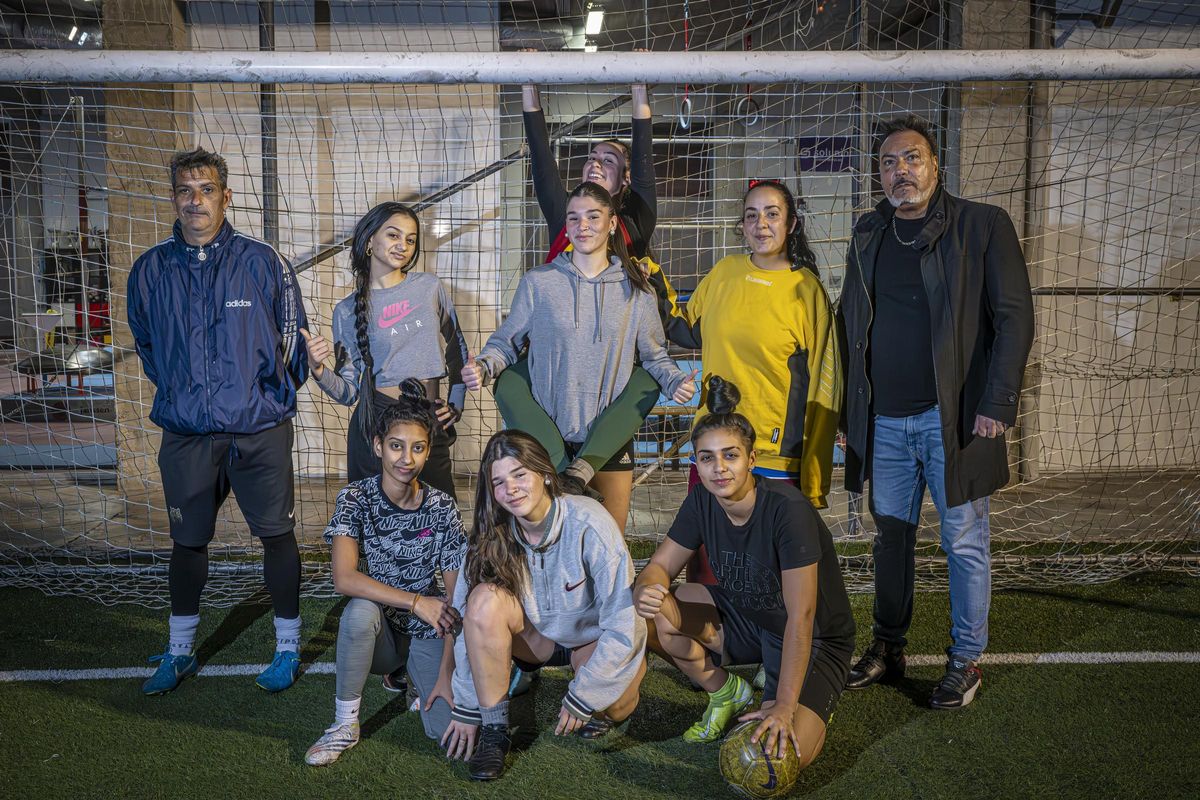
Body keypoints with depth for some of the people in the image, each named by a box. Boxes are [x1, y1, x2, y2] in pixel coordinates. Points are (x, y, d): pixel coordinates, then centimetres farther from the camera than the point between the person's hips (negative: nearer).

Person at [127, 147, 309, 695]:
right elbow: (146, 346, 17)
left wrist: (274, 397, 5)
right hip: (185, 433, 2)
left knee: (277, 536, 5)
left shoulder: (261, 262, -4)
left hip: (259, 430, -2)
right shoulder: (150, 270, 2)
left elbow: (292, 337, 4)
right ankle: (180, 651, 30)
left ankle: (288, 648, 21)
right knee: (187, 541, 13)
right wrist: (181, 393, 14)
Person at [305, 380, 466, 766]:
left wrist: (446, 673, -15)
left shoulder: (441, 508, -9)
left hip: (426, 632, 1)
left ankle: (418, 680, 15)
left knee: (450, 729, -21)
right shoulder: (355, 498, -11)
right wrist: (416, 601, -27)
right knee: (360, 610, -36)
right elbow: (345, 579, -22)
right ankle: (345, 723, -14)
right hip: (377, 632, 0)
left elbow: (454, 597, -9)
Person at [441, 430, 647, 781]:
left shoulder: (588, 524, -28)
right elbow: (467, 620, -14)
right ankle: (494, 732, -16)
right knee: (485, 599, -28)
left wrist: (581, 698, -22)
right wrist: (466, 708, -14)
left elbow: (623, 623, -25)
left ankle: (599, 703, 7)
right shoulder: (491, 536, -17)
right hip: (536, 634, 3)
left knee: (610, 708, -31)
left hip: (596, 638, -2)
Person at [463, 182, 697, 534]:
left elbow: (654, 355, 12)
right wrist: (483, 366, -12)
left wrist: (675, 380, -8)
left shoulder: (635, 289, 6)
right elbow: (506, 342, 7)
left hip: (611, 438, 1)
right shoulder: (538, 282, 2)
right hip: (550, 438, -1)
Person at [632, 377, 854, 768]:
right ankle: (728, 693, 7)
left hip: (813, 638, -5)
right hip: (744, 619, 6)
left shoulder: (787, 509, -30)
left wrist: (785, 706, -34)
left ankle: (811, 703, 10)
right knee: (652, 612, -16)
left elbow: (800, 617, -31)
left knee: (784, 753, -27)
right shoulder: (701, 502, -11)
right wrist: (645, 590, -29)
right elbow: (661, 565, -3)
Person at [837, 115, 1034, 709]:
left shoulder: (983, 226, -2)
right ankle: (887, 648, 28)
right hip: (883, 421, 4)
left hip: (952, 417, -4)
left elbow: (1014, 318, -6)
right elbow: (849, 320, 17)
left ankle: (966, 660, 20)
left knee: (965, 543, 5)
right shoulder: (868, 234, 12)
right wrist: (850, 403, 9)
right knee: (891, 536, 14)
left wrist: (996, 406, -14)